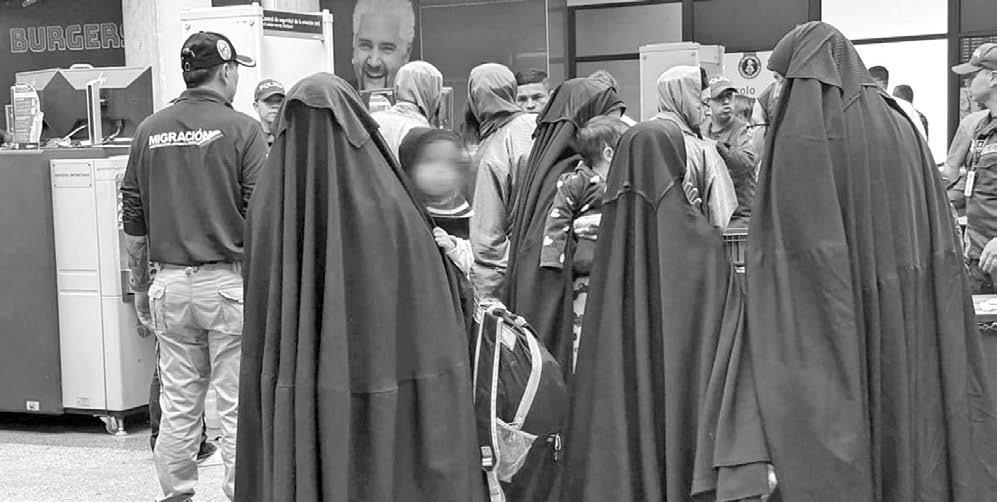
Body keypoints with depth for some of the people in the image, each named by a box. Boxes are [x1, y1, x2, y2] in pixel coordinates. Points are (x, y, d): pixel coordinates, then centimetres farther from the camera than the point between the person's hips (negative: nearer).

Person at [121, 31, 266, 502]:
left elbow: (133, 220, 9)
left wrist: (140, 285, 18)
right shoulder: (241, 128, -6)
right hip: (228, 281, -4)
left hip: (171, 282, 4)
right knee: (237, 407, 2)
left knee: (178, 405, 11)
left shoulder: (149, 131, 7)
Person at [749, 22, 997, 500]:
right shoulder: (902, 128, 8)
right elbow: (942, 251, 7)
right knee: (902, 424, 13)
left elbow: (782, 247, -14)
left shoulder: (800, 135, -9)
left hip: (829, 328, -5)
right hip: (905, 331, 5)